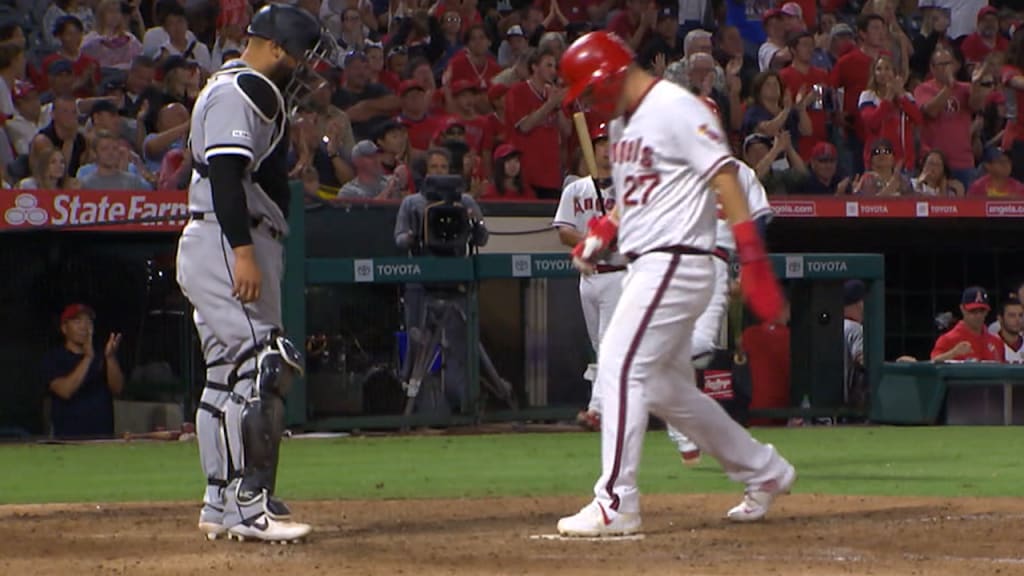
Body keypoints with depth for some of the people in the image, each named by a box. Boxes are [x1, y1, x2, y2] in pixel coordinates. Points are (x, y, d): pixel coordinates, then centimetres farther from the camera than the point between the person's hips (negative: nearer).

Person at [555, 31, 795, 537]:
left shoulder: (678, 110, -13)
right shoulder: (622, 121, 16)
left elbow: (726, 181, -18)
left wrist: (753, 260, -24)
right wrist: (601, 236, 9)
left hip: (676, 262, -10)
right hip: (646, 266, 10)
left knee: (620, 367, -16)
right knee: (666, 389, 14)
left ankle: (616, 503, -16)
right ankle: (764, 471, 26)